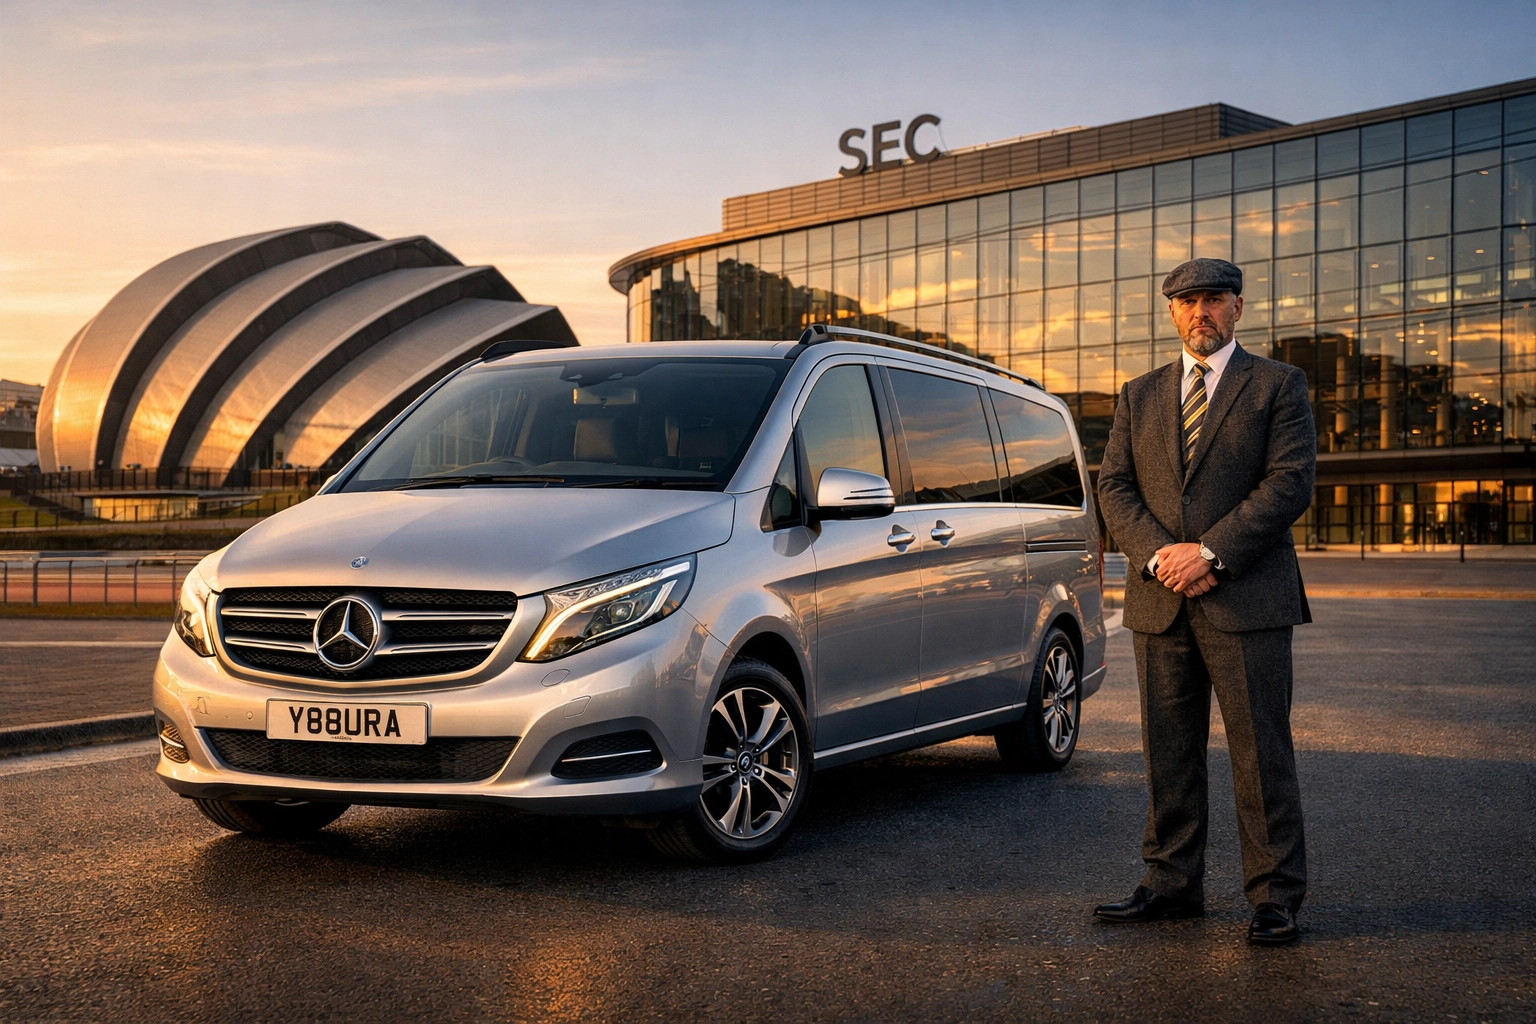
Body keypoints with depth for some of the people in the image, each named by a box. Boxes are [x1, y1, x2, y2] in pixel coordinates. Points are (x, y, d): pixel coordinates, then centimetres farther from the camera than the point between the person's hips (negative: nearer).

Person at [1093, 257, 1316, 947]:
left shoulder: (1278, 386, 4)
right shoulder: (1140, 396, 17)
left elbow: (1290, 482, -6)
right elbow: (1114, 486, 9)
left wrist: (1210, 552, -14)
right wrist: (1157, 553, -9)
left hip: (1246, 599, -4)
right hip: (1160, 602, 4)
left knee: (1261, 752, -2)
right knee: (1169, 753, 8)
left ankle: (1275, 897, 6)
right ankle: (1171, 884, 17)